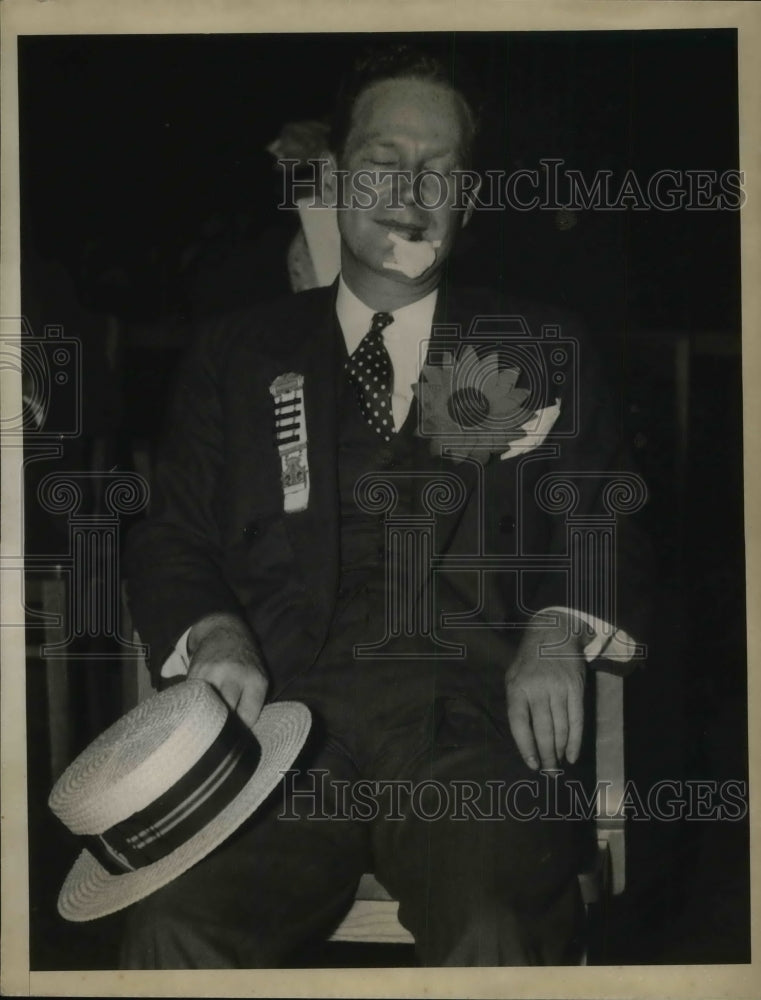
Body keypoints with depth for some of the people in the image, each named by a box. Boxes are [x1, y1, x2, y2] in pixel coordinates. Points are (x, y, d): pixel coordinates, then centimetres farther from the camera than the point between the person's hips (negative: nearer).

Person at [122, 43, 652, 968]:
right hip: (285, 713, 1)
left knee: (498, 935, -32)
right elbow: (171, 542, 16)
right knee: (174, 928, -28)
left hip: (471, 718, 0)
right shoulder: (238, 356, 20)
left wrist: (558, 632, -6)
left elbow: (606, 529, 16)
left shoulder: (544, 350, 20)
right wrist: (214, 636, -6)